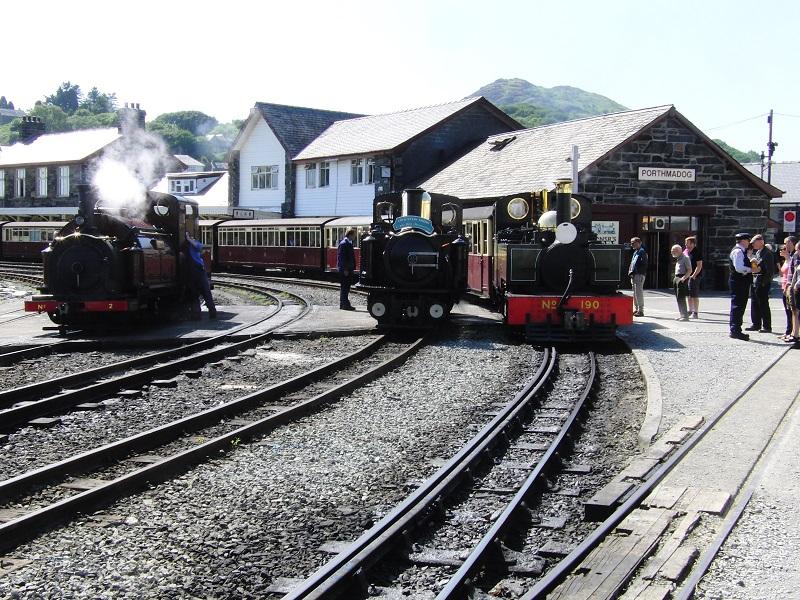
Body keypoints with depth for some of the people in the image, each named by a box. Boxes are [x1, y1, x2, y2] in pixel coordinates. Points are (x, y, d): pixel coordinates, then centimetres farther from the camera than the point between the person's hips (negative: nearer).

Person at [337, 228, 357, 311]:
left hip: (348, 269, 10)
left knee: (345, 287, 14)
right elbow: (341, 257, -19)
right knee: (345, 287, -7)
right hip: (345, 270, -10)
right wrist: (345, 269, -21)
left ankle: (343, 304, 20)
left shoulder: (348, 243, 15)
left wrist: (352, 268, 18)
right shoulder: (344, 243, -15)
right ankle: (345, 304, -4)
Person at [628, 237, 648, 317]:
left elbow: (644, 264, -17)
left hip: (639, 275, -9)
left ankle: (641, 311, -5)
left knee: (639, 293, -8)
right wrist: (630, 271, 6)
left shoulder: (642, 252, -9)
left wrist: (634, 272, -17)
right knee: (635, 293, 13)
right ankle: (635, 309, 20)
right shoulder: (635, 252, 19)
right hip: (633, 275, 10)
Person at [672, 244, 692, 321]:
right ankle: (682, 315, 16)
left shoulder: (685, 258, -10)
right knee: (678, 298, 10)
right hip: (677, 278, 10)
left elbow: (690, 270, -15)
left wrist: (684, 278, -24)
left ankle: (685, 316, -10)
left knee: (681, 298, -12)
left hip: (682, 279, -10)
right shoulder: (678, 259, 18)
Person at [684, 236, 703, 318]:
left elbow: (699, 266, -15)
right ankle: (690, 311, 23)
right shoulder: (685, 251, 11)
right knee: (689, 295, 13)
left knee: (694, 295, -4)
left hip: (694, 277, -7)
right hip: (686, 276, 7)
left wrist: (694, 275, -20)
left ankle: (695, 313, 1)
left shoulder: (697, 252, -11)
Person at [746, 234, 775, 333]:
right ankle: (756, 324, 21)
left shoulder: (767, 253, -12)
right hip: (754, 281, 9)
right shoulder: (756, 252, 15)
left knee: (763, 304, -4)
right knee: (754, 304, 12)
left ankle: (767, 327, 2)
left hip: (763, 283, -9)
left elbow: (770, 270, -16)